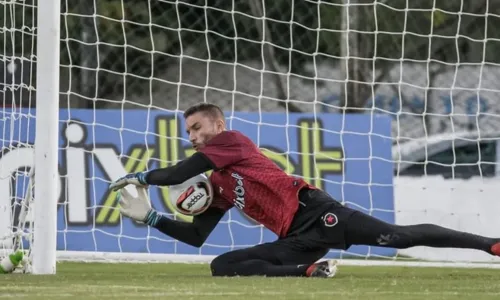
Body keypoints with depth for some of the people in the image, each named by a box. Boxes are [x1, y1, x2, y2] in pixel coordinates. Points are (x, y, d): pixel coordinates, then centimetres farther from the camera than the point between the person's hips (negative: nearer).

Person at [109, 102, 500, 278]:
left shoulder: (233, 140, 2)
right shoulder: (217, 186, 25)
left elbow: (180, 173, -8)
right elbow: (197, 236, 25)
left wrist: (142, 176, 7)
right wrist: (152, 218, 15)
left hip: (314, 212, -7)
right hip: (296, 239, 7)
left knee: (397, 236, -20)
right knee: (222, 265, -8)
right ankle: (310, 270, -18)